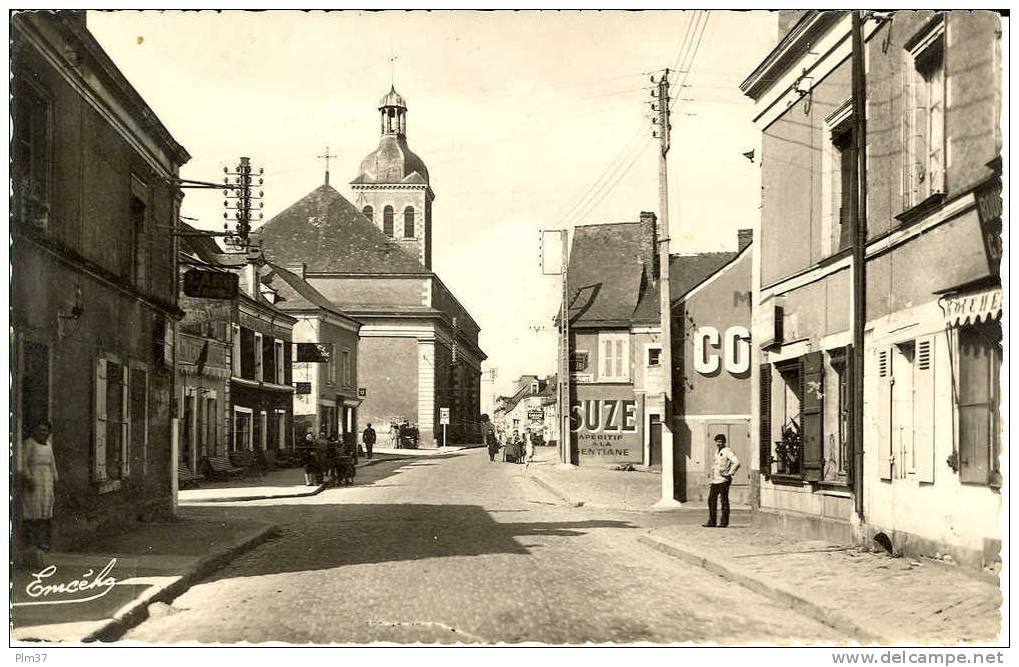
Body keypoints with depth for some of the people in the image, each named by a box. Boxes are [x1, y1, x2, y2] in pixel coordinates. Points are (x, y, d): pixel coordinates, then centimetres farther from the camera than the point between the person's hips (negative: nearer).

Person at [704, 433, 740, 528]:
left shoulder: (727, 451, -9)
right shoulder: (717, 452, 18)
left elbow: (736, 463, -19)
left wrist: (729, 474, -17)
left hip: (723, 480, -9)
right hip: (715, 480, 9)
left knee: (724, 501, -3)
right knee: (711, 500, 7)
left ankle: (724, 522, 1)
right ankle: (712, 522, 11)